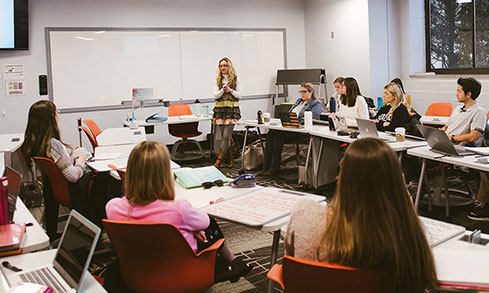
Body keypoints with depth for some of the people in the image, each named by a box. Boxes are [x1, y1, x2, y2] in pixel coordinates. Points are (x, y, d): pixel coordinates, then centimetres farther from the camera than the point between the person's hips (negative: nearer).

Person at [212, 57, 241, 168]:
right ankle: (229, 159, 12)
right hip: (220, 109, 2)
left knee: (226, 136, -11)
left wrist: (230, 90, -11)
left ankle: (218, 161, -6)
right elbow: (215, 95, 3)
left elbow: (239, 95, 5)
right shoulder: (217, 80, 10)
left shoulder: (235, 79, 6)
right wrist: (223, 89, -14)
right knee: (219, 136, -3)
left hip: (232, 109, -2)